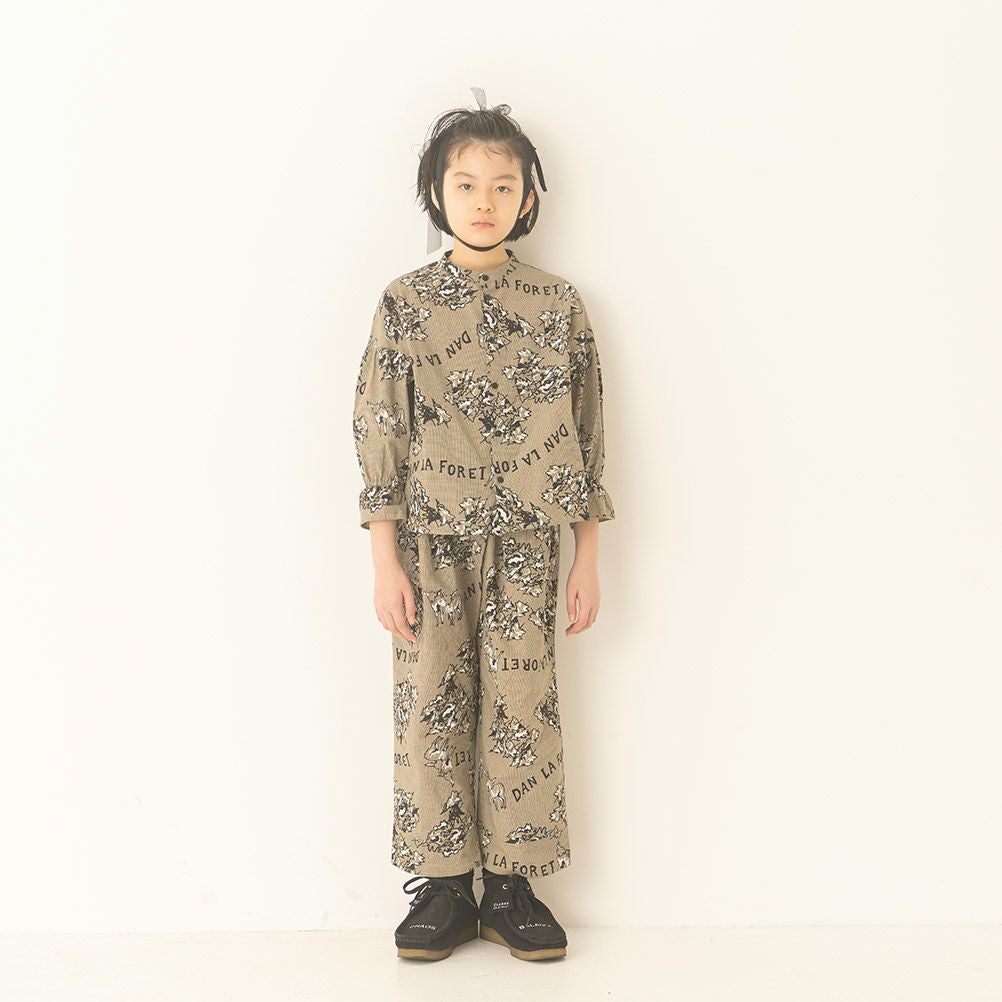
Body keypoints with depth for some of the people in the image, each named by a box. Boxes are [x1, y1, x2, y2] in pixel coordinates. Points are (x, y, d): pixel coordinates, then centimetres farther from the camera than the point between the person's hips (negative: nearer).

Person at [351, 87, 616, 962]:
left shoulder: (560, 305, 4)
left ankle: (511, 886, 20)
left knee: (522, 710, 4)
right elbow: (379, 433, -1)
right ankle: (443, 885, 20)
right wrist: (386, 561, -6)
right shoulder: (406, 303, 1)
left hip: (526, 545, 1)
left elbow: (585, 435, 4)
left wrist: (589, 560, 2)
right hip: (432, 541, 0)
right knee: (431, 709, 5)